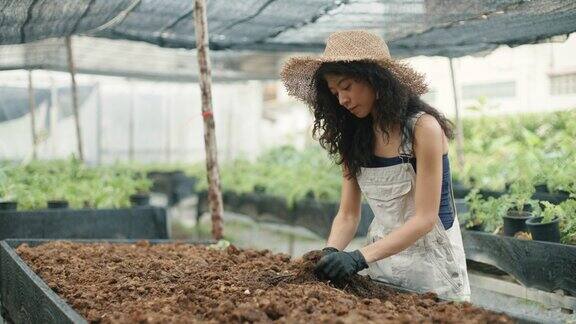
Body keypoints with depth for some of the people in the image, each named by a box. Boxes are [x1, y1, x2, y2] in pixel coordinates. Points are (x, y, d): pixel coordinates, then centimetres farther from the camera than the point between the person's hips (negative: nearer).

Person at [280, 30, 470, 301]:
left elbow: (424, 218, -21)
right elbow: (348, 214, -3)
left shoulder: (423, 127, -17)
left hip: (431, 259, -4)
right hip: (381, 257, 4)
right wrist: (331, 253, -22)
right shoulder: (354, 137, 0)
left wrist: (360, 257, -30)